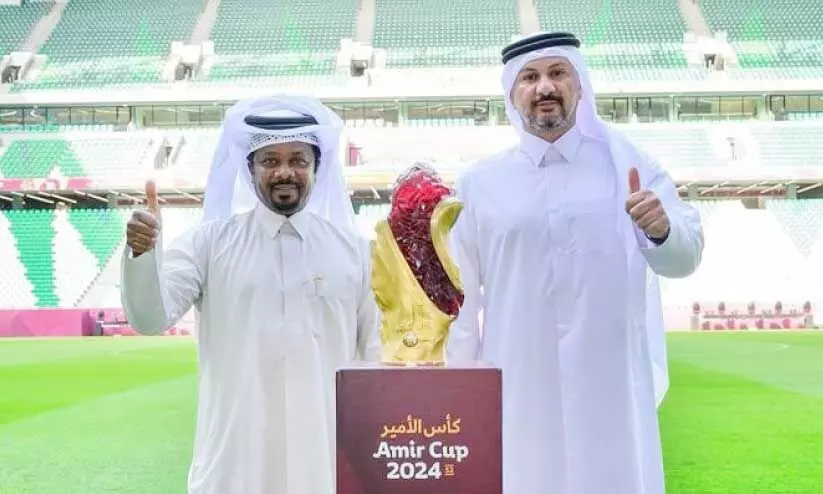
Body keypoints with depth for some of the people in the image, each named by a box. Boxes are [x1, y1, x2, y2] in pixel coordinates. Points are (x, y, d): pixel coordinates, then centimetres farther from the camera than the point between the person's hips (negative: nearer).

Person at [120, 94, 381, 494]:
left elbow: (377, 351, 8)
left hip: (326, 450, 1)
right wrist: (143, 252, -25)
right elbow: (151, 318, -8)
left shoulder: (351, 248, 5)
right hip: (237, 452, -1)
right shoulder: (210, 242, 1)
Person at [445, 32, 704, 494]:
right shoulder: (480, 182, 1)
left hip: (612, 390, 0)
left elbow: (684, 259, -4)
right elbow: (460, 296, 2)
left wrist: (662, 230, -26)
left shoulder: (628, 165, 2)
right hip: (518, 391, 0)